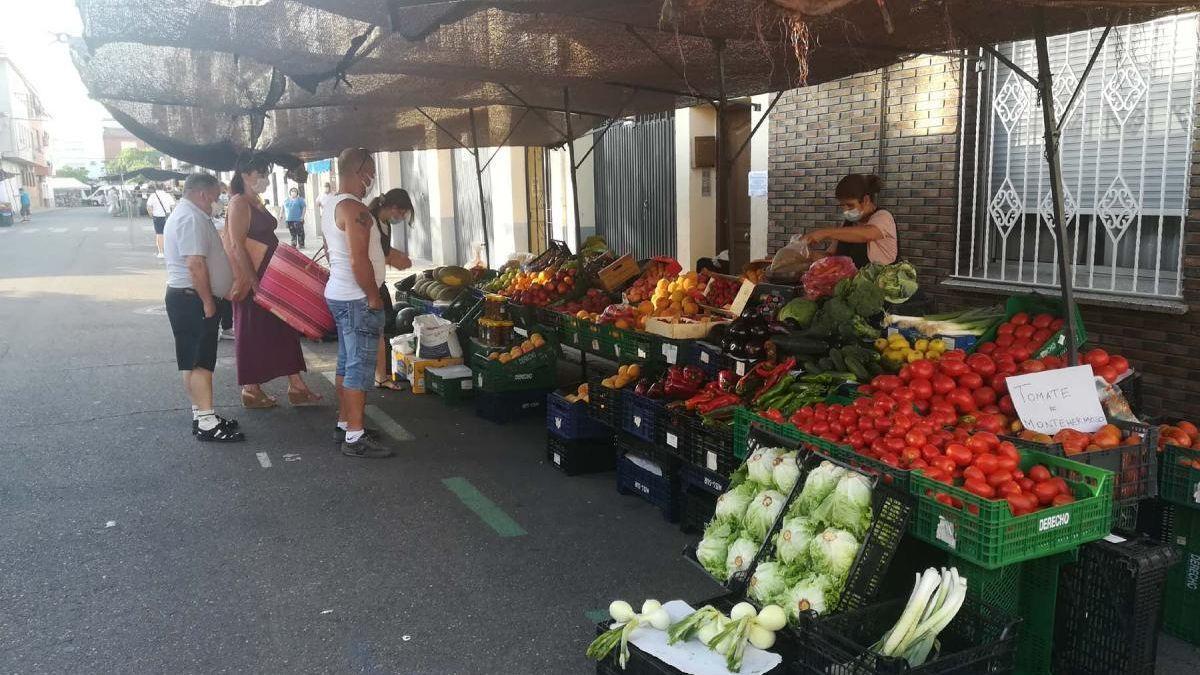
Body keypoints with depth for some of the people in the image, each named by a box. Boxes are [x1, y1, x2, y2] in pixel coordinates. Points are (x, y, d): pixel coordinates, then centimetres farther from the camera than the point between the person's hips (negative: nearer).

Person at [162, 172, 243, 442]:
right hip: (193, 299, -11)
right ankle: (206, 422, -6)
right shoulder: (192, 219, -16)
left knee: (195, 361, 14)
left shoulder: (184, 214, 19)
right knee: (201, 361, -9)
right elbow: (195, 264, -25)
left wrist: (208, 299, 26)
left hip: (187, 298, 11)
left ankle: (201, 414, 21)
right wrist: (208, 302, -20)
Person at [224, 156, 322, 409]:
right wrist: (253, 282, -22)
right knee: (252, 333, 1)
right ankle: (251, 390, 13)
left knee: (283, 328, 9)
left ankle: (296, 386, 13)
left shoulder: (257, 203, 15)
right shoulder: (239, 204, -13)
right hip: (252, 279, -9)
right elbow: (237, 246, -20)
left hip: (269, 276, 9)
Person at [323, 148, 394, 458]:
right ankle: (355, 438, -2)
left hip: (338, 293, 11)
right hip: (357, 299, -10)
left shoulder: (332, 206, 13)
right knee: (360, 366, -6)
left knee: (347, 362, 17)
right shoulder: (355, 209, -19)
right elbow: (359, 261, -25)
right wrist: (375, 298, -15)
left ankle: (344, 423, 26)